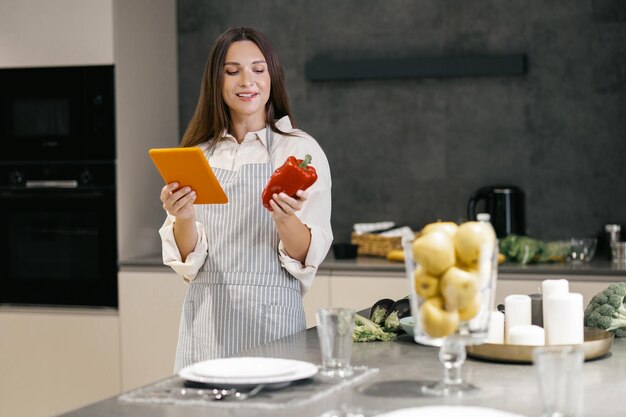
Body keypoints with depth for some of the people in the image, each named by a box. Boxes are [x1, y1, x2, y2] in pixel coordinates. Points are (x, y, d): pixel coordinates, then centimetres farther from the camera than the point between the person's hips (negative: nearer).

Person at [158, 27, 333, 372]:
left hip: (270, 317, -3)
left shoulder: (301, 150, -2)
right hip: (205, 318, 3)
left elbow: (308, 258, -6)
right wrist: (182, 219, -15)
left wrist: (284, 219, -25)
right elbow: (187, 260, 4)